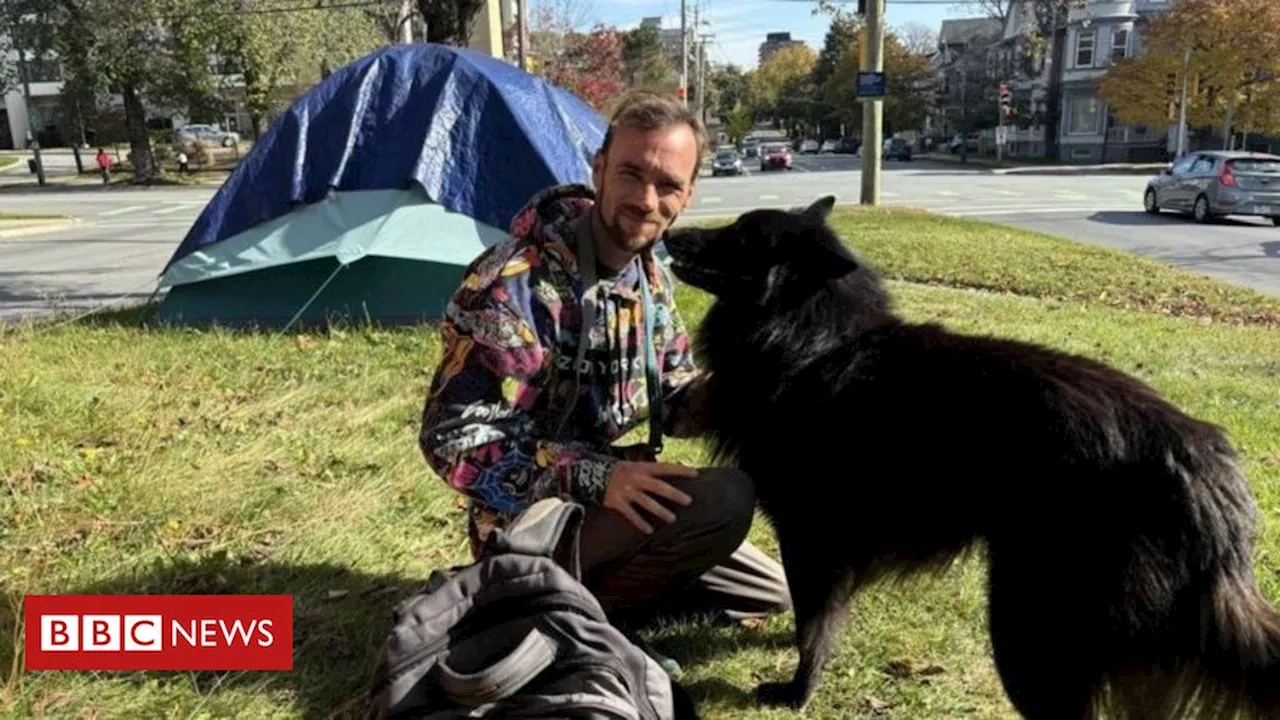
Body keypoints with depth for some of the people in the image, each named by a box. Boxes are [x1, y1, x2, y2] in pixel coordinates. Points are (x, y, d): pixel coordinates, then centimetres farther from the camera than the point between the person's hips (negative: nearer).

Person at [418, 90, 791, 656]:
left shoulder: (652, 277, 1)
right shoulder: (516, 283, -26)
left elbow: (669, 406, 9)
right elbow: (453, 439, -25)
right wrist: (597, 479, -33)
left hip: (611, 503, 8)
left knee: (770, 593, 15)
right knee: (725, 499, -29)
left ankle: (597, 593, 13)